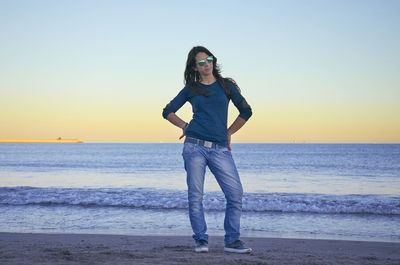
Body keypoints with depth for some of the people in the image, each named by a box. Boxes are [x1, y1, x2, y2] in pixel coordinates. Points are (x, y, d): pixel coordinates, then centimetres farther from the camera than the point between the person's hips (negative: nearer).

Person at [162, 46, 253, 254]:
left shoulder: (226, 86, 11)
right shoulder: (190, 89, 11)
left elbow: (246, 111, 17)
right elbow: (167, 112, 18)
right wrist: (184, 126, 9)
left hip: (220, 149, 1)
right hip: (195, 145, 0)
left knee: (235, 193, -9)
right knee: (195, 195, -3)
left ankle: (232, 241, 1)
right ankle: (200, 240, 7)